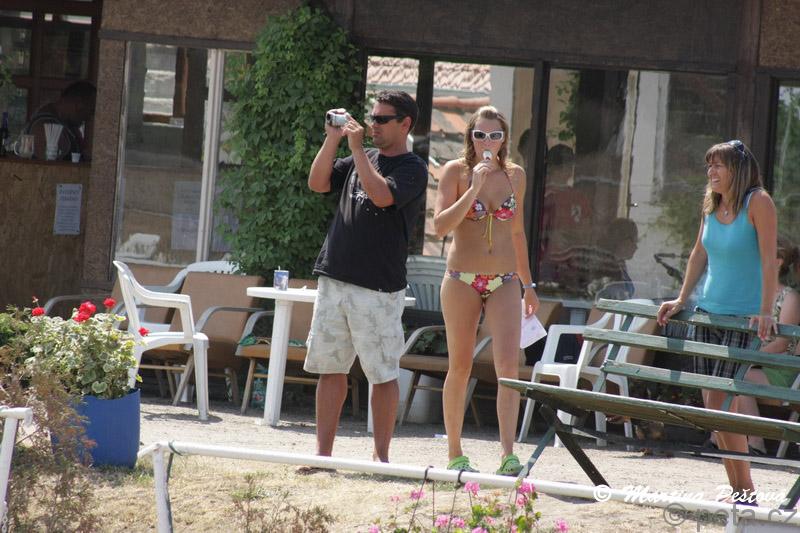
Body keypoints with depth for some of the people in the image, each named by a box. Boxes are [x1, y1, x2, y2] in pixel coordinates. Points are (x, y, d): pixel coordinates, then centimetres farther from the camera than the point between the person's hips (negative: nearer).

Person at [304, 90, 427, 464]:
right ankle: (323, 453, 11)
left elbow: (382, 195, -20)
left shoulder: (412, 168, -3)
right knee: (329, 368, 7)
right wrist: (333, 139, -1)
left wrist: (357, 147, -13)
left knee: (382, 373, -2)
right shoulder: (360, 160, 16)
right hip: (335, 279, 6)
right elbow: (317, 183, 8)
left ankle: (381, 455, 5)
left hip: (378, 288, -6)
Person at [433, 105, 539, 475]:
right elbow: (440, 226, -13)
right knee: (460, 367, 4)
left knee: (508, 365, -13)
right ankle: (454, 453, 16)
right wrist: (474, 188, -20)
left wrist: (527, 284, 22)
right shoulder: (456, 171, -2)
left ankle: (508, 455, -19)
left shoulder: (515, 175, 8)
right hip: (461, 281, -2)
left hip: (504, 283, 2)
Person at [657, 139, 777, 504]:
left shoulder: (758, 203, -12)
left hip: (744, 317, -7)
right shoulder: (712, 204, 8)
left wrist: (766, 312, -23)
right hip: (709, 311, 7)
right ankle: (737, 489, 11)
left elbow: (769, 259, -16)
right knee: (714, 407, 5)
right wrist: (681, 300, 16)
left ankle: (746, 491, -5)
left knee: (719, 405, -14)